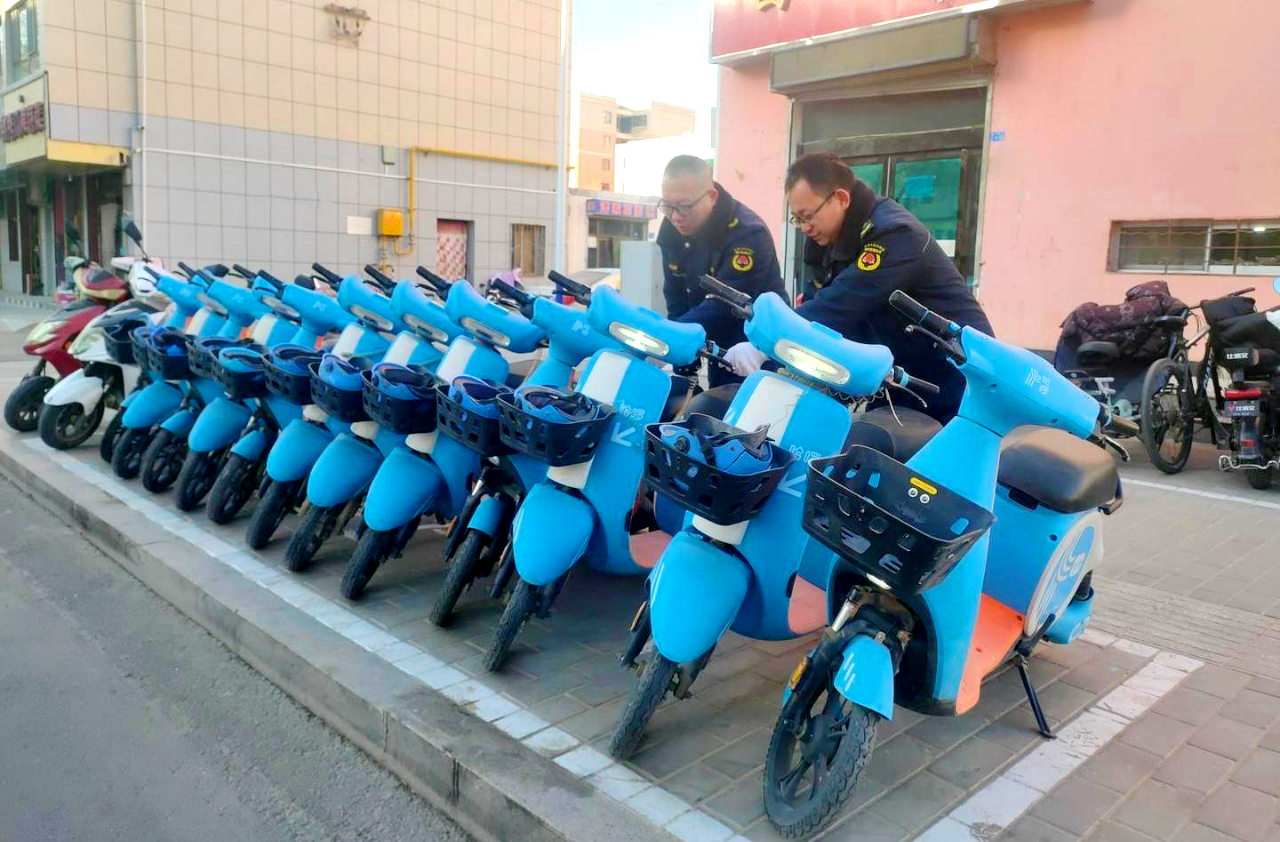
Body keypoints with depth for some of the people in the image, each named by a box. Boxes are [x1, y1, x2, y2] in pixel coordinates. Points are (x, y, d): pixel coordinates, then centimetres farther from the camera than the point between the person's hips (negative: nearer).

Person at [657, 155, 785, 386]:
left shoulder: (748, 233, -26)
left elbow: (724, 306, -33)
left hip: (758, 346, -7)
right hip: (718, 345, 7)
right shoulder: (672, 229, -4)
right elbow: (676, 298, 0)